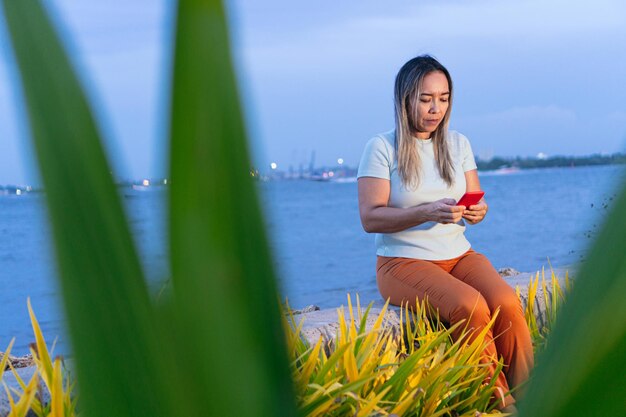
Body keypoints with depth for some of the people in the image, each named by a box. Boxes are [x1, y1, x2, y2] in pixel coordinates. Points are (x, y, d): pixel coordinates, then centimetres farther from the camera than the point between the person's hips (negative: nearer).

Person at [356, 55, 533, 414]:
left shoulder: (458, 144, 11)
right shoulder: (381, 148, -4)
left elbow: (476, 204, 13)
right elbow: (370, 218, -11)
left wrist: (478, 211, -13)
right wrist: (429, 212, -25)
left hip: (459, 256, 4)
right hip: (404, 261, -4)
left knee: (507, 303, -27)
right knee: (470, 306, -32)